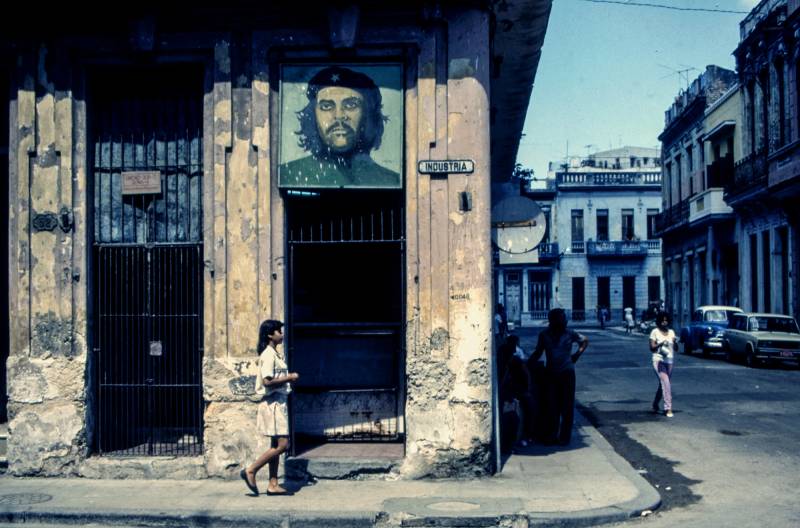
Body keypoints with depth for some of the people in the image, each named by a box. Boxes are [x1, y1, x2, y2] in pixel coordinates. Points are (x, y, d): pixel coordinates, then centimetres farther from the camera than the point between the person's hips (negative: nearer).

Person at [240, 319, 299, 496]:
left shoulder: (276, 354, 15)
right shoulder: (268, 355, -14)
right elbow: (268, 381, -23)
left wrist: (289, 377, 3)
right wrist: (289, 378, -14)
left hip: (279, 403, 10)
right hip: (273, 403, -10)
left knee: (276, 445, 9)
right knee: (282, 444, -11)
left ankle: (273, 485, 12)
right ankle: (250, 471, -2)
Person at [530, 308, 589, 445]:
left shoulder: (569, 334, -4)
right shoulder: (544, 335, 0)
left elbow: (585, 341, 13)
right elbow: (538, 352, 9)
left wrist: (576, 354, 3)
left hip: (567, 373, -2)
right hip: (551, 374, 2)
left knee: (567, 406, 2)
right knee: (552, 406, 5)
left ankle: (565, 437, 9)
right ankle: (551, 435, 15)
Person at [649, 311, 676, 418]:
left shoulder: (671, 332, 11)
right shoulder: (655, 332, -3)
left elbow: (676, 348, 10)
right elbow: (652, 348, -6)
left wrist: (675, 342, -11)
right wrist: (660, 344, -23)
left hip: (669, 361, 5)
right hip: (659, 360, -5)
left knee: (663, 385, 13)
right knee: (666, 383, -18)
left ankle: (655, 404, 34)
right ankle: (668, 408, -18)